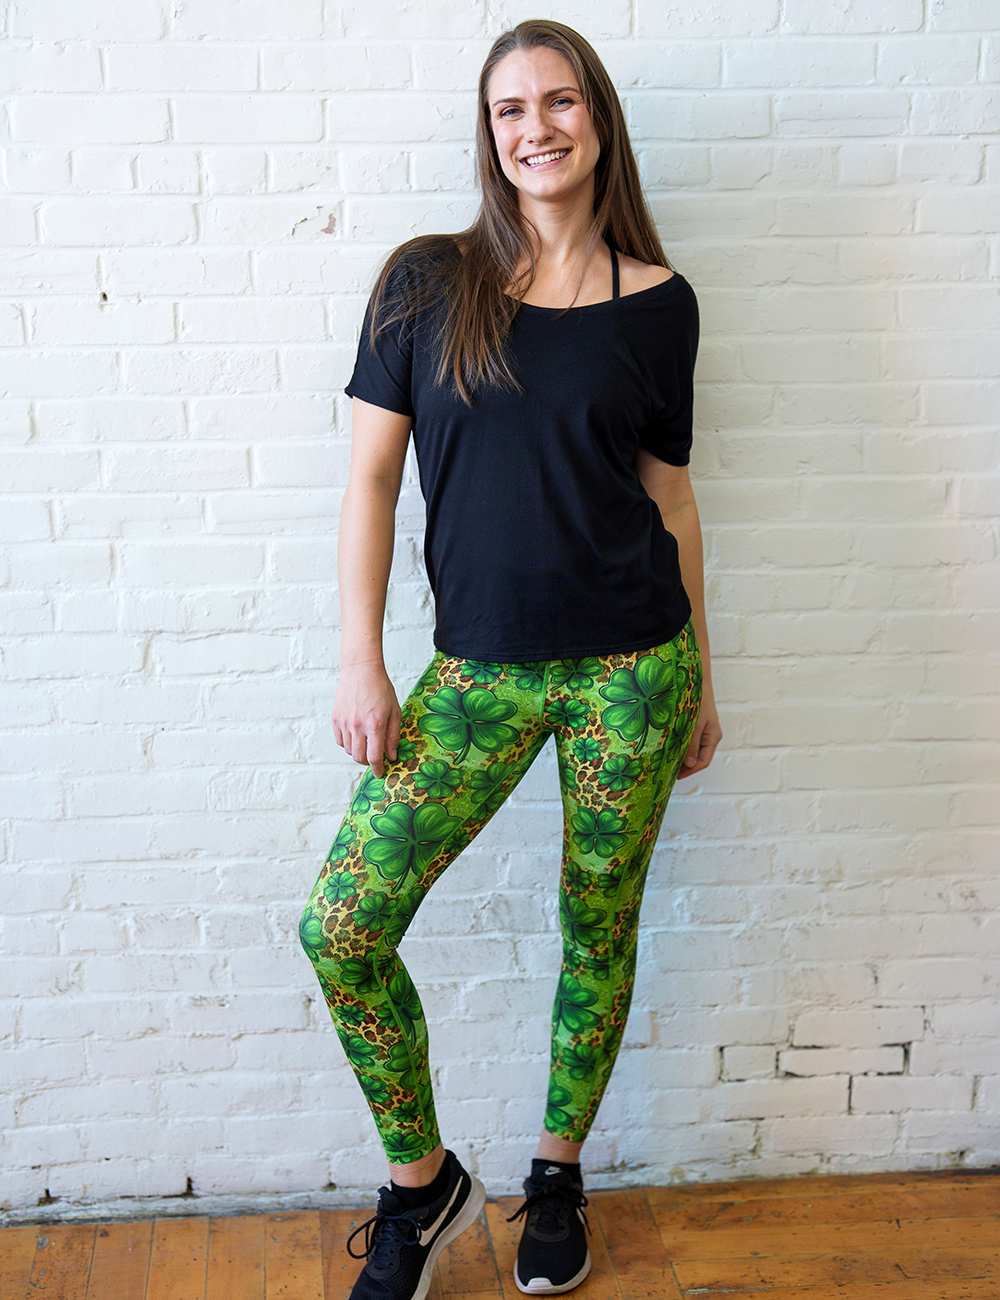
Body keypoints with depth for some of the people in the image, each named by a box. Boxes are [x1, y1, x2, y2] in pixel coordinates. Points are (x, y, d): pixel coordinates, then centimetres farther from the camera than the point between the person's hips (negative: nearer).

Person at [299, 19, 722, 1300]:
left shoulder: (656, 300, 3)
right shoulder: (426, 279, 1)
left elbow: (668, 491, 8)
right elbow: (371, 476, 1)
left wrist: (699, 681, 11)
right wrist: (360, 663, -5)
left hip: (630, 665, 0)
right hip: (477, 669, 0)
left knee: (599, 932, 10)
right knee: (342, 925, -8)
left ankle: (557, 1174, 35)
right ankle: (424, 1182, 16)